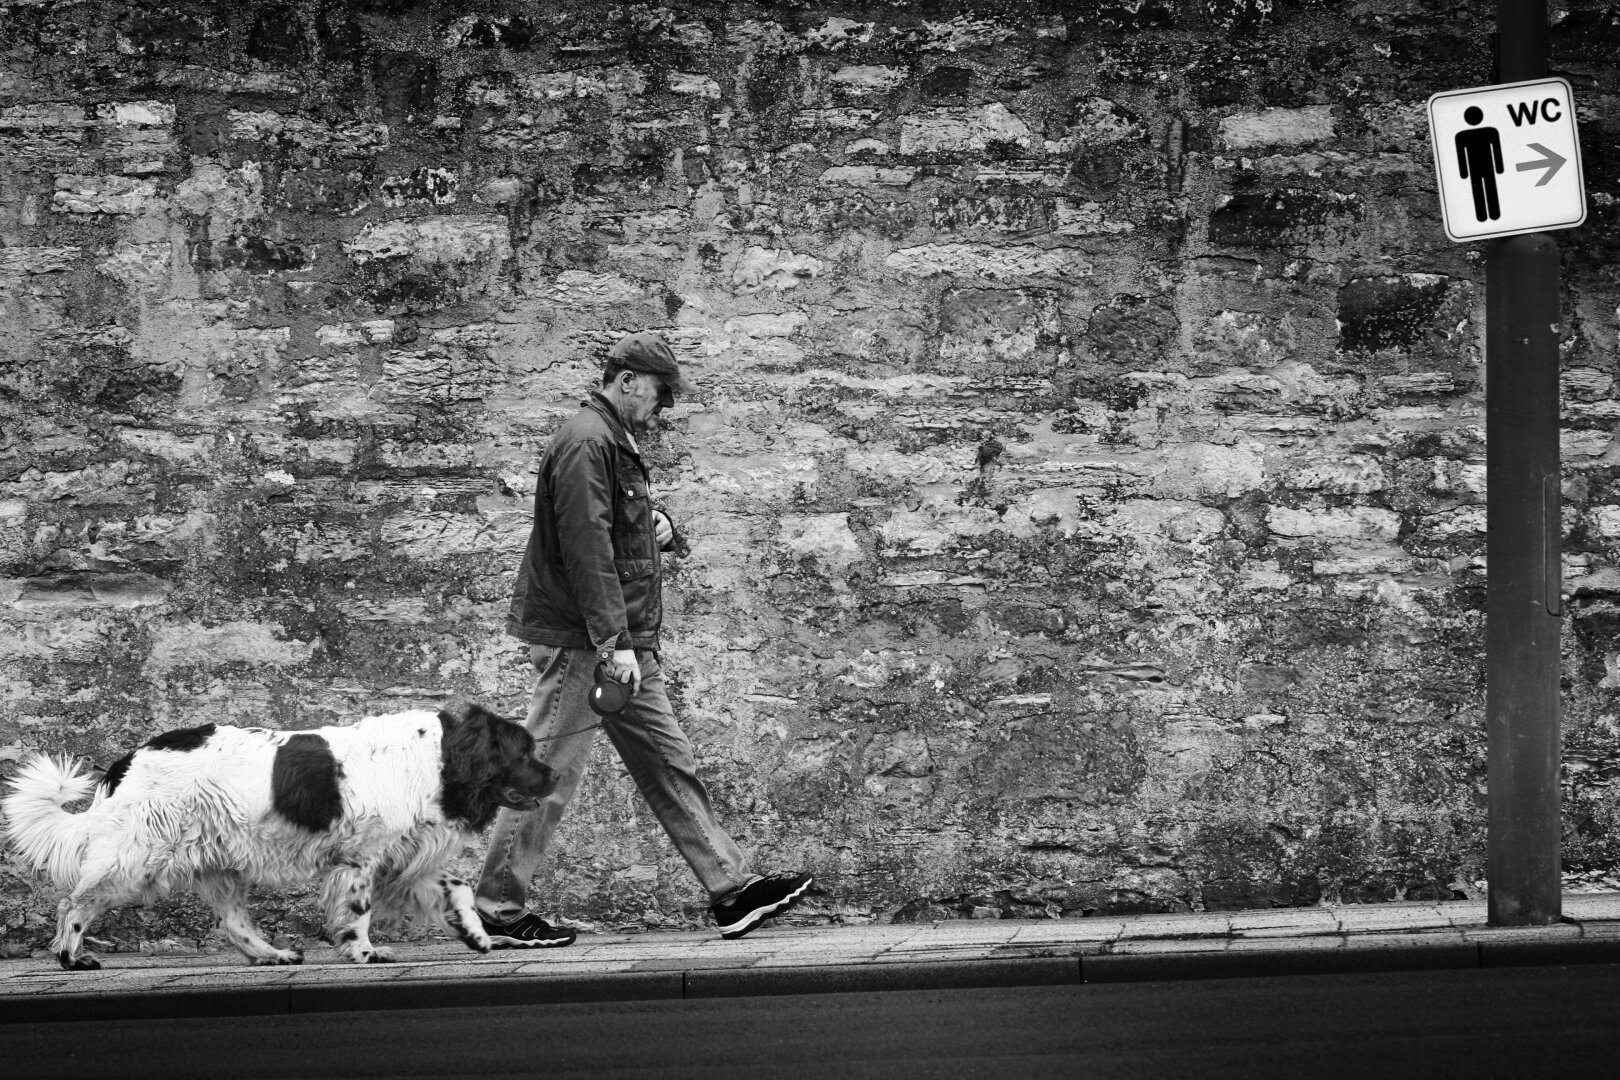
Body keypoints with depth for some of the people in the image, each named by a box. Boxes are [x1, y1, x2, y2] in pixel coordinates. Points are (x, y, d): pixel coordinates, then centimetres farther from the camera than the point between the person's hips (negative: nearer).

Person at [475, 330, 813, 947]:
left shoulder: (616, 444, 19)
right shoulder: (587, 444, -14)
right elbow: (586, 549, -22)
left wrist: (659, 526, 8)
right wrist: (615, 642, -25)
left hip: (622, 646, 11)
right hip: (580, 642, -11)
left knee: (668, 765, 9)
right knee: (548, 773, -6)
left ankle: (731, 889, 10)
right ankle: (496, 912, -2)